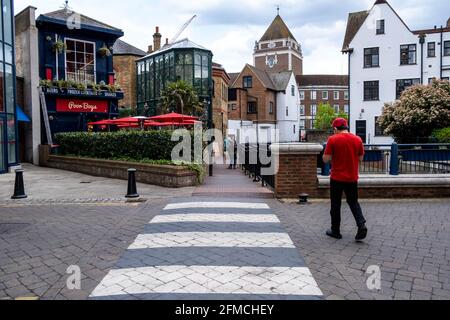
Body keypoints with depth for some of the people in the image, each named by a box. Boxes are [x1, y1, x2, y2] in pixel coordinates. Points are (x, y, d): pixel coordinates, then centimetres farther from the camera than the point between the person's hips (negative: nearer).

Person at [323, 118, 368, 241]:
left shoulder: (333, 139, -11)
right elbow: (360, 158, 9)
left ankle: (335, 231, 16)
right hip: (352, 178, 4)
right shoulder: (357, 139, 2)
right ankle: (361, 224, -1)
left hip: (337, 178, -3)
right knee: (353, 202, 18)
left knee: (335, 204, 8)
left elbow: (325, 159, -11)